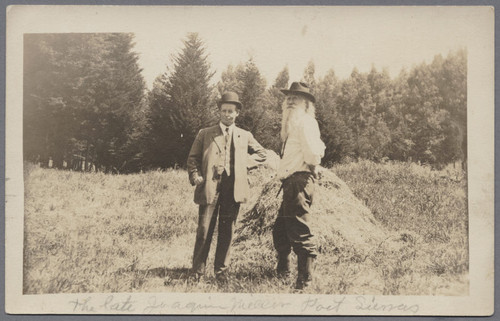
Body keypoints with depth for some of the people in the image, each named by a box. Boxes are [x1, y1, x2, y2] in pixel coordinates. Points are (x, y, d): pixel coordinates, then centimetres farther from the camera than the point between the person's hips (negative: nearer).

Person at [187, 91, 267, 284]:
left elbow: (261, 154, 24)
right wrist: (195, 176, -8)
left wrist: (244, 163, 7)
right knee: (204, 230, -4)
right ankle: (197, 270, 7)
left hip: (233, 188, 2)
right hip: (210, 187, -1)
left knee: (227, 231, 4)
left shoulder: (245, 136, 17)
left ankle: (221, 271, 15)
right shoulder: (205, 134, 12)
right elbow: (193, 158, 11)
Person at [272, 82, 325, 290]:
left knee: (300, 232, -9)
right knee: (280, 231, 18)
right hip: (290, 182, 10)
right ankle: (282, 272, 33)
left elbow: (313, 153, -20)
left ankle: (305, 280, -4)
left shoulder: (306, 122, -8)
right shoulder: (291, 125, 24)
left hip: (299, 181, -10)